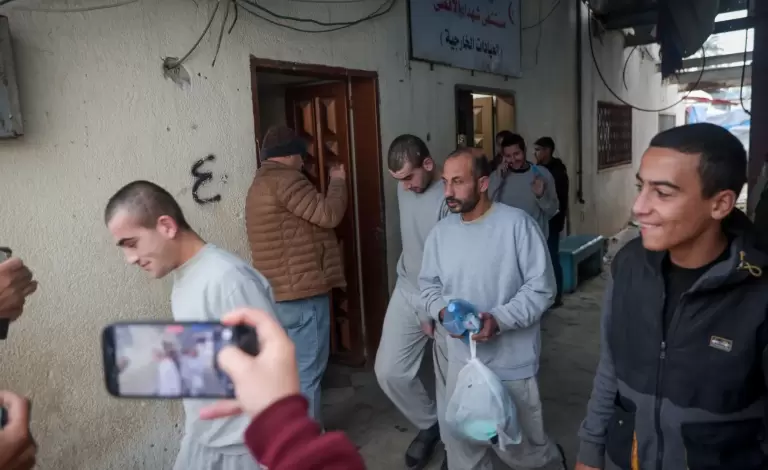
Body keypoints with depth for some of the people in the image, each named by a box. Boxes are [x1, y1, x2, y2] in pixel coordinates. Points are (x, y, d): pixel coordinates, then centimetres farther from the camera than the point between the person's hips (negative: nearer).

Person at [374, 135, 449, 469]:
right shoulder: (404, 189, 3)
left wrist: (432, 310, -16)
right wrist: (417, 300, 12)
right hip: (407, 292, 6)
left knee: (449, 380, 4)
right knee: (389, 371, 3)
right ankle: (428, 424, 28)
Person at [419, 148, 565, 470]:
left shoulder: (517, 224, -15)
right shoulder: (441, 231, 2)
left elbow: (541, 287, -14)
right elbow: (428, 284, 9)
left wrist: (499, 319, -25)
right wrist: (442, 310, -12)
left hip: (511, 362, -4)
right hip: (461, 360, 5)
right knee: (460, 443, 17)